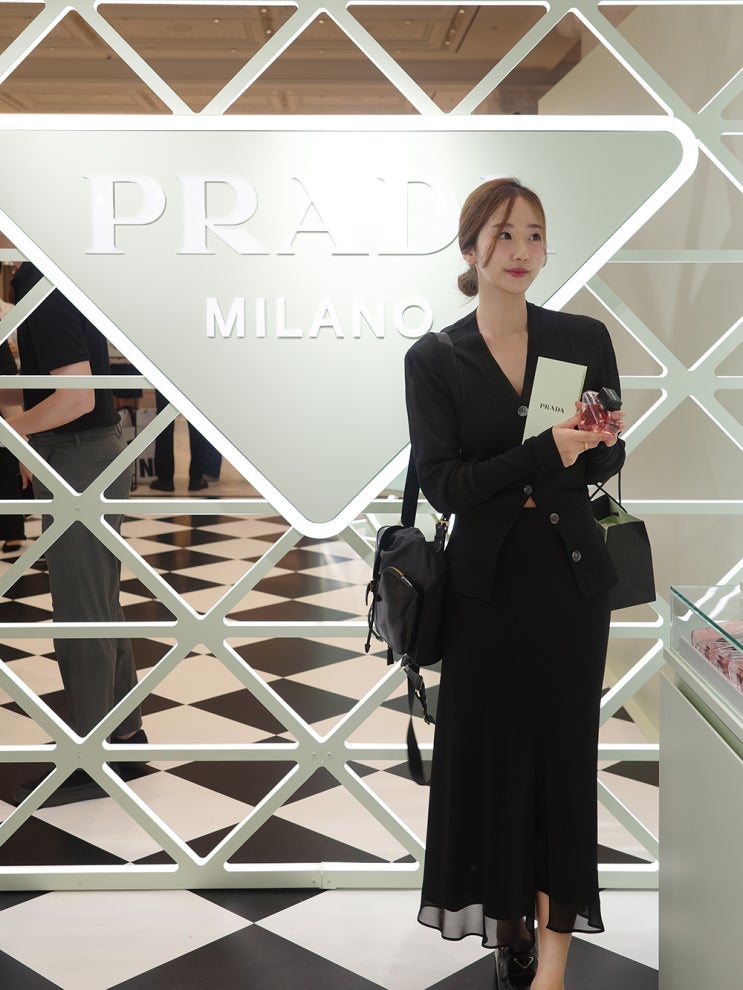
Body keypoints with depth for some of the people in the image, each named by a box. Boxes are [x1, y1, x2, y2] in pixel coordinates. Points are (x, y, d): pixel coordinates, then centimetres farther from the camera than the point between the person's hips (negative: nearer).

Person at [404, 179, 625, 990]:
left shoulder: (585, 340, 1)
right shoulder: (433, 359, -4)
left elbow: (607, 465, 8)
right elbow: (441, 484, -12)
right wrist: (545, 453, -23)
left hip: (570, 574, 1)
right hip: (486, 581, 0)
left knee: (562, 751, 4)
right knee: (490, 752, 7)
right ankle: (509, 923, 27)